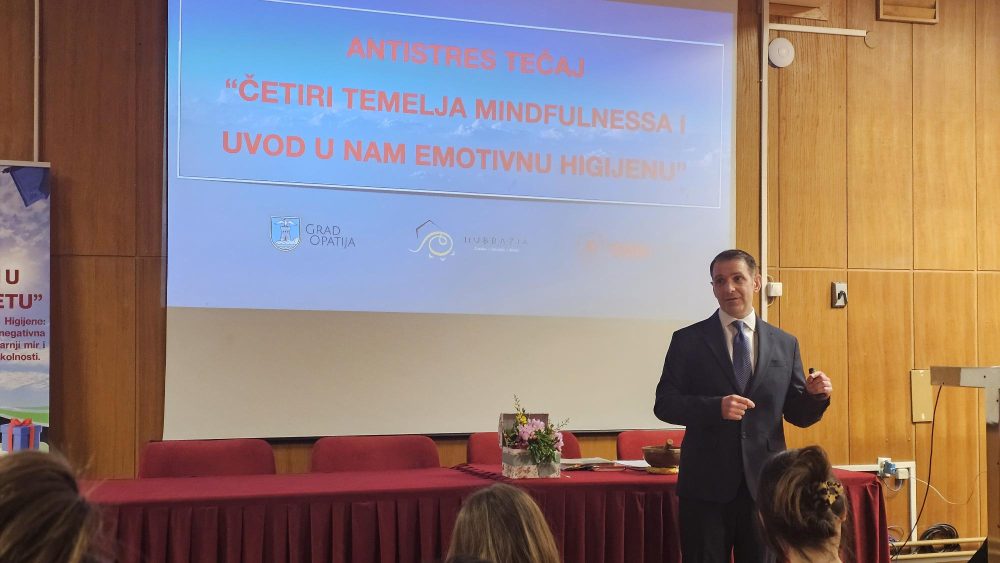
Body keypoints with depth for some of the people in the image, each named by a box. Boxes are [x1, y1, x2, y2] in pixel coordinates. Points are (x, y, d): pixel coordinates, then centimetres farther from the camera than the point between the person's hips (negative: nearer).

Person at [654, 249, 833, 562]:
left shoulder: (785, 344, 8)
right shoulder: (688, 341, 1)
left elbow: (797, 415, 10)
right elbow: (664, 404, -4)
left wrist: (815, 396, -12)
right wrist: (715, 407, -20)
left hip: (764, 481, 2)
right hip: (706, 484, -2)